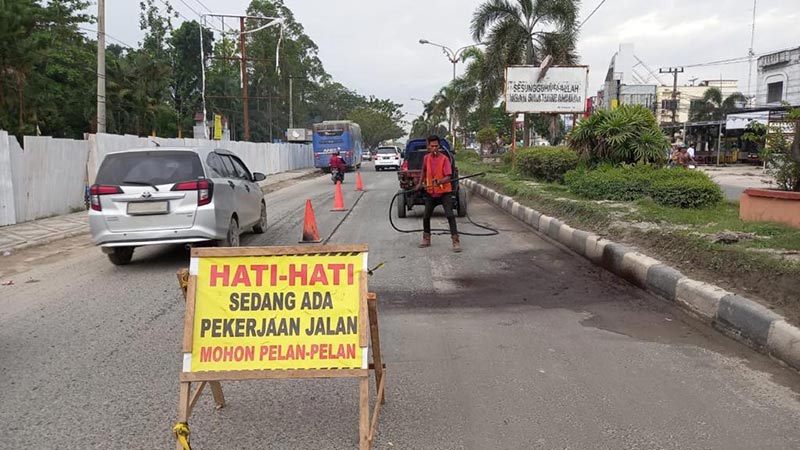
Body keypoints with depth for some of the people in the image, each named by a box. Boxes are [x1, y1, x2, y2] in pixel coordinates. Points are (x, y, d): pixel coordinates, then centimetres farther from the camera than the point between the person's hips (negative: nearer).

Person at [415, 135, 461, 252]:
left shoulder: (444, 159, -14)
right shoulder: (426, 158, 0)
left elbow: (448, 177, -20)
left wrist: (438, 182, -37)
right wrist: (420, 183, 17)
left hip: (444, 192, -5)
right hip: (431, 192, 5)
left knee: (450, 215, -15)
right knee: (426, 216, 10)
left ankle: (456, 241, -11)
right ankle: (426, 239, 28)